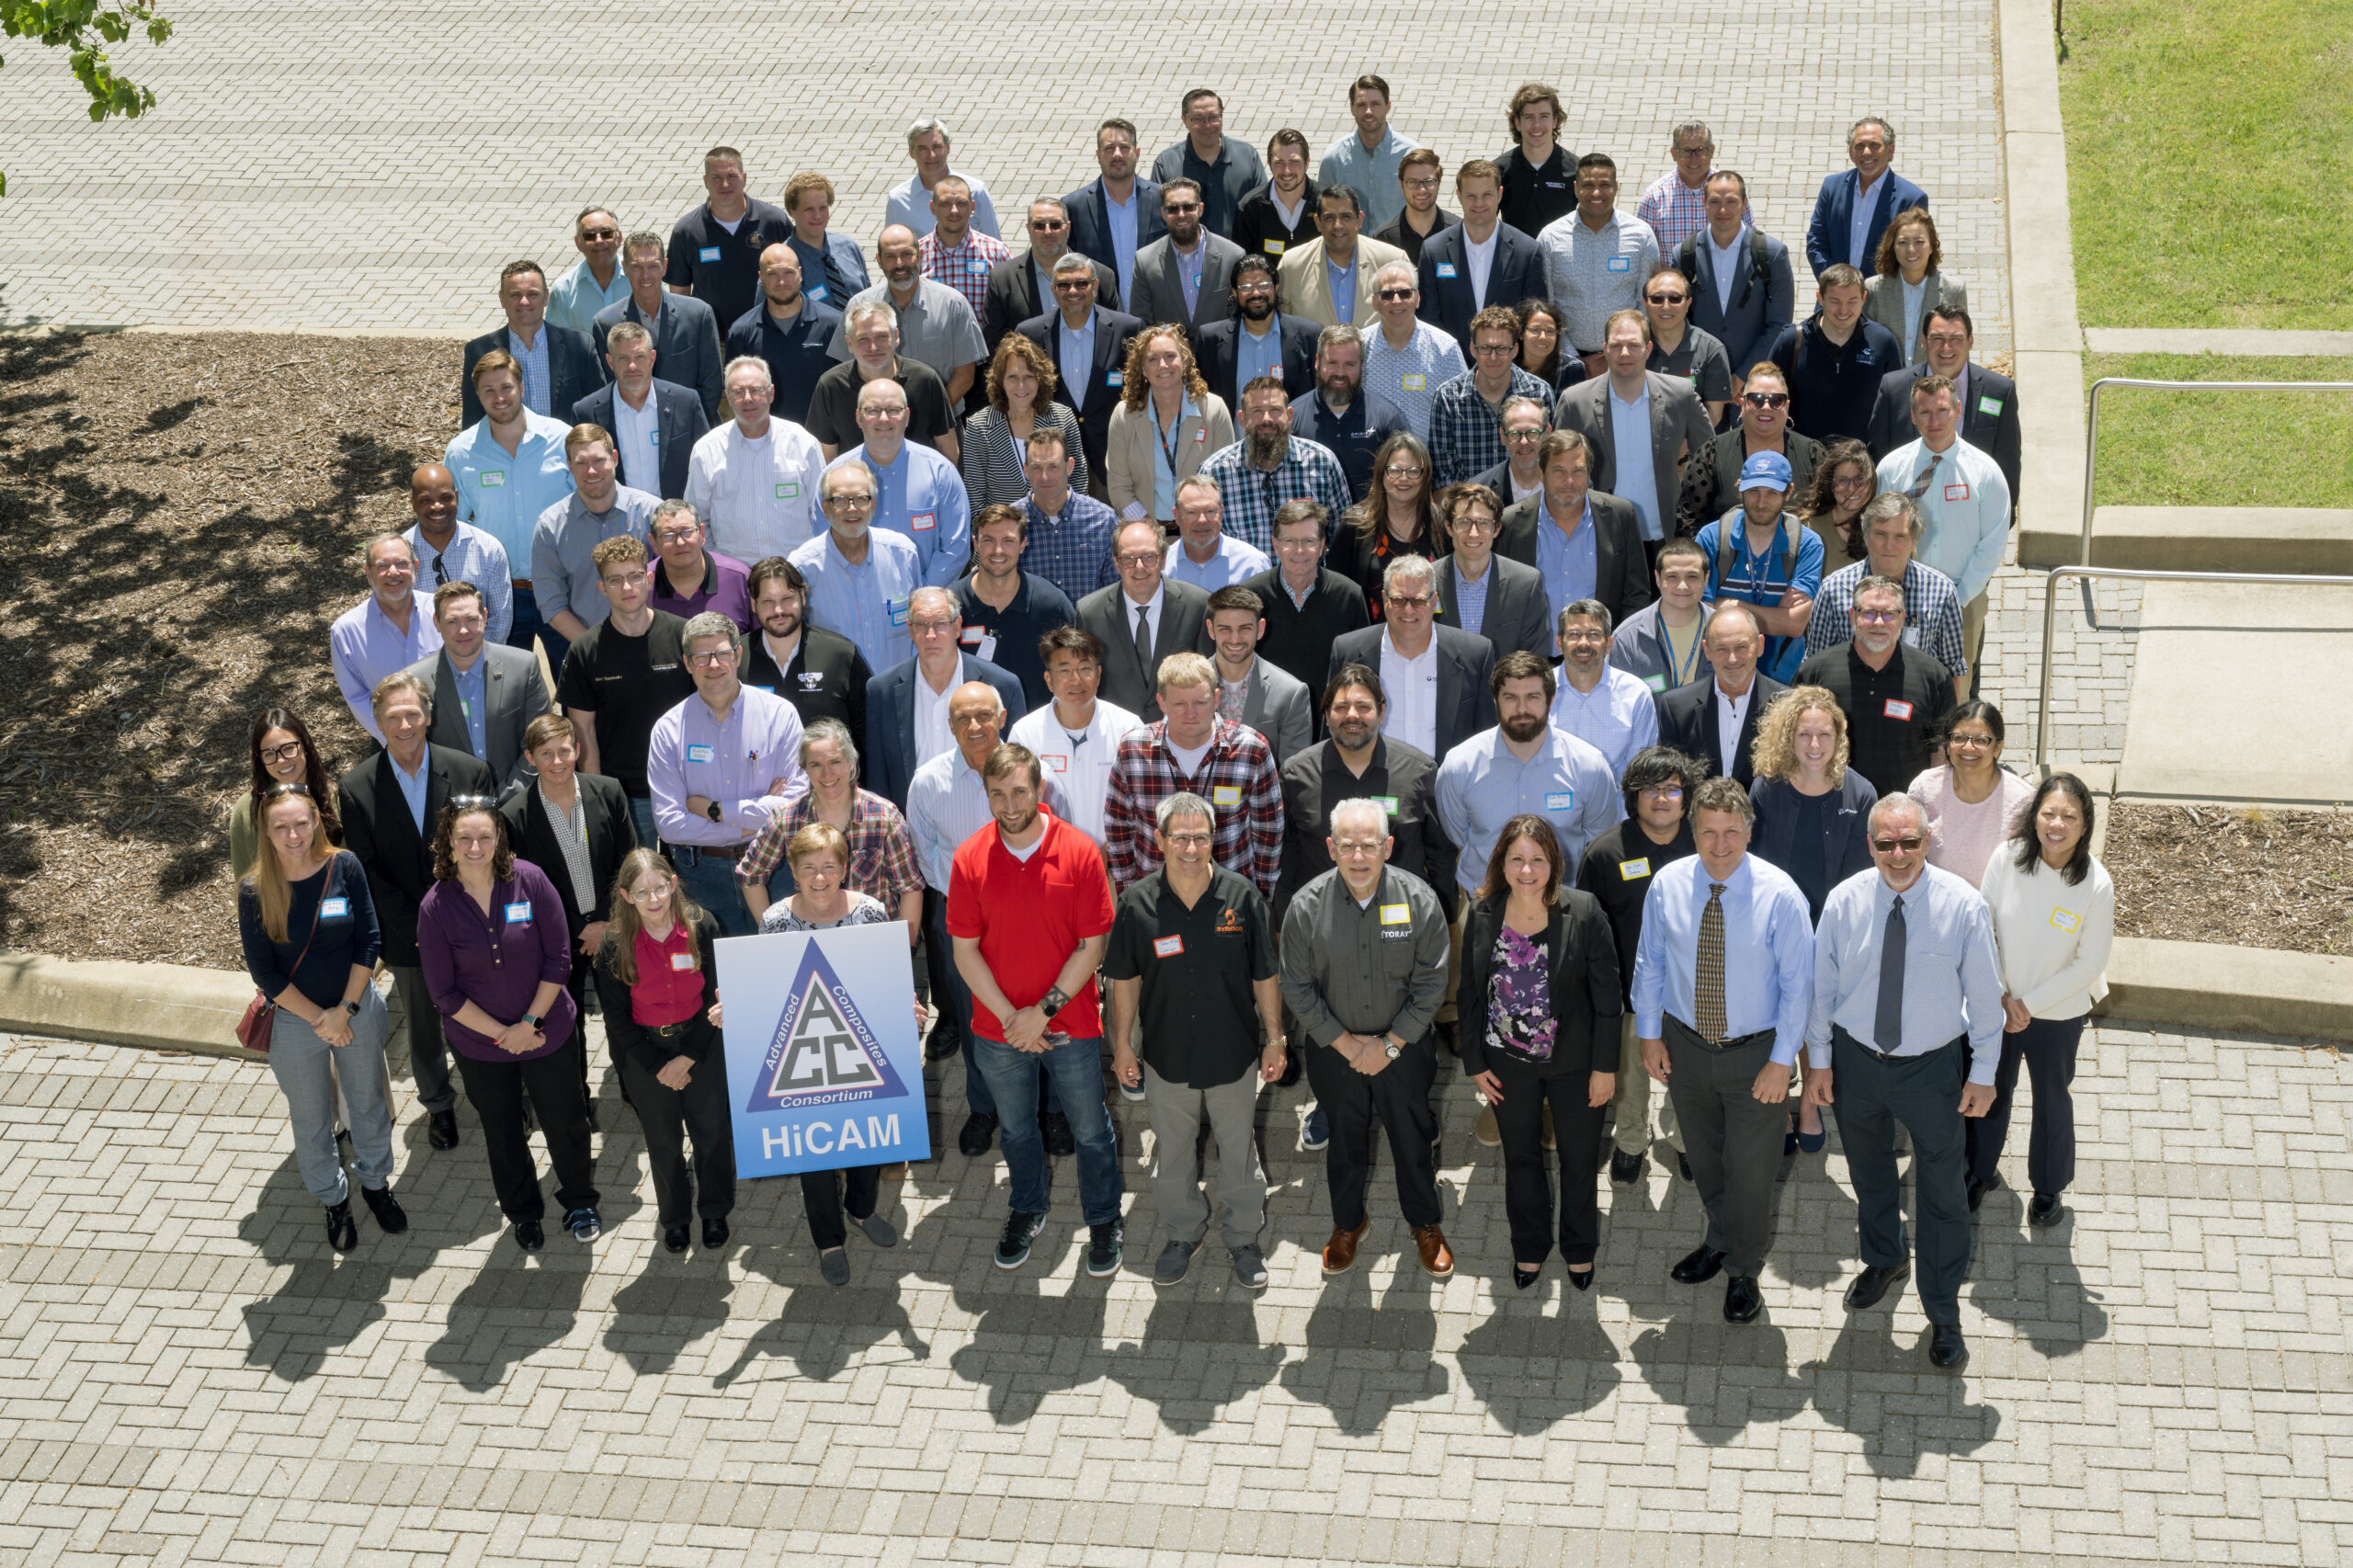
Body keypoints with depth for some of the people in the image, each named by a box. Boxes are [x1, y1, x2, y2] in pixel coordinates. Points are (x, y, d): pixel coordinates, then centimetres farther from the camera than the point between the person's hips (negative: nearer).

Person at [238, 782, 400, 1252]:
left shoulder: (344, 867, -16)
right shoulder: (255, 889, -19)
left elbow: (369, 940, -10)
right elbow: (264, 971, -14)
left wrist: (345, 1009, -15)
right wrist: (318, 1019, -14)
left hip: (357, 1008, 1)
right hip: (295, 1020, -1)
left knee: (369, 1104, 21)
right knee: (311, 1121, 17)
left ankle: (376, 1182, 47)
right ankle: (334, 1199, 42)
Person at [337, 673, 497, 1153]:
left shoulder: (470, 773, -12)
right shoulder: (355, 789, -12)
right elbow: (366, 871, -11)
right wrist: (418, 927, -16)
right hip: (406, 933, 0)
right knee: (422, 1025, 19)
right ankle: (437, 1104, 41)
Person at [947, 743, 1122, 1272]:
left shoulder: (1080, 852, -15)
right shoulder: (970, 858, -10)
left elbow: (1092, 946, -12)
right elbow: (965, 951, -7)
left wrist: (1043, 1012, -17)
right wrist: (1010, 1017, -14)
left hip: (1070, 1026, -2)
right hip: (997, 1029, 2)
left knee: (1091, 1130, 13)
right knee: (1016, 1129, 22)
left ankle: (1103, 1221, 34)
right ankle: (1028, 1212, 44)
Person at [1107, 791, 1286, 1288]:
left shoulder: (1242, 897, -13)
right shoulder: (1138, 904, -12)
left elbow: (1265, 976, -4)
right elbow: (1125, 980, -1)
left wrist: (1275, 1041, -1)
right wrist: (1123, 1045, 2)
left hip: (1233, 1055, -1)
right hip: (1166, 1056, 1)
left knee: (1239, 1153, 16)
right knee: (1172, 1155, 19)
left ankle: (1243, 1237, 37)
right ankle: (1183, 1233, 41)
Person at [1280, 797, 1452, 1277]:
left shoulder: (1418, 900, -16)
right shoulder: (1307, 906, -16)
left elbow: (1431, 985, -10)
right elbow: (1298, 989, -7)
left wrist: (1389, 1045, -12)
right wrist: (1345, 1043, -11)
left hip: (1403, 1048, 0)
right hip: (1333, 1048, 0)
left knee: (1414, 1138, 15)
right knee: (1343, 1140, 18)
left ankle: (1424, 1224, 39)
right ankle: (1348, 1222, 42)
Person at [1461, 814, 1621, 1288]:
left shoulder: (1583, 912, -17)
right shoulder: (1481, 914, -9)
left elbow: (1607, 995, -11)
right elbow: (1471, 994, 1)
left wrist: (1605, 1066, -10)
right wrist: (1475, 1063, 2)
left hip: (1574, 1061, -2)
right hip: (1508, 1063, 2)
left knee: (1579, 1159, 14)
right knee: (1520, 1158, 19)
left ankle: (1579, 1249, 38)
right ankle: (1530, 1246, 42)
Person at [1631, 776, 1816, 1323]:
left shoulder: (1779, 895, -19)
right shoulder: (1667, 885, -11)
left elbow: (1797, 983, -13)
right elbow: (1649, 964, 3)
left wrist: (1781, 1060, -14)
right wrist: (1649, 1034, 2)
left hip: (1757, 1052, -3)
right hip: (1685, 1046, 3)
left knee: (1751, 1170, 9)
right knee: (1703, 1159, 23)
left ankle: (1743, 1271, 33)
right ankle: (1720, 1241, 49)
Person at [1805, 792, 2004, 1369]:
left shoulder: (1963, 905, -18)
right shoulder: (1844, 900, -12)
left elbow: (1983, 994, -10)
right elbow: (1822, 984, -1)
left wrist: (1983, 1073, -7)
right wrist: (1819, 1059, 1)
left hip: (1932, 1067, -2)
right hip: (1855, 1059, 3)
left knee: (1942, 1191, 9)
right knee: (1868, 1171, 25)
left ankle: (1943, 1311, 28)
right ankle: (1884, 1259, 53)